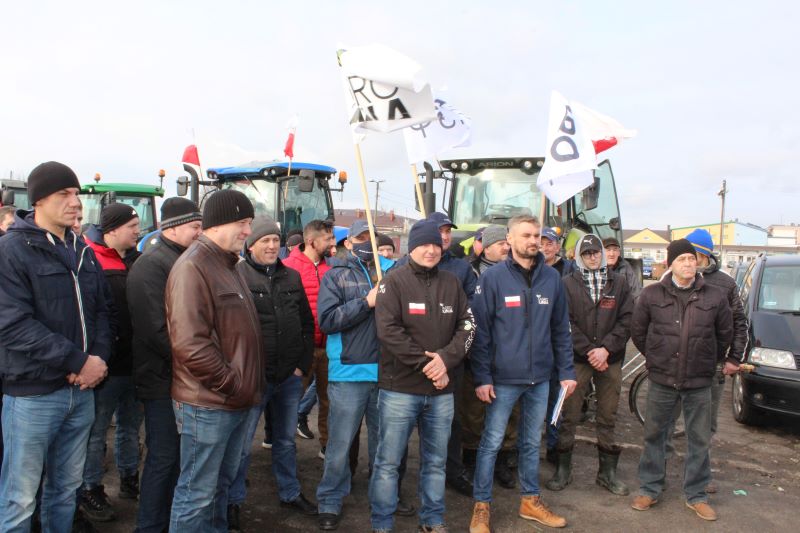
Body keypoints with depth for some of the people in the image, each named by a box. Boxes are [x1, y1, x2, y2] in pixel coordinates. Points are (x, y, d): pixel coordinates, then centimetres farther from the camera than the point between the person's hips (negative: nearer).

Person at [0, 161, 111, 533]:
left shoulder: (83, 252, 11)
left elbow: (101, 311, 12)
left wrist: (99, 358, -6)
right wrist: (79, 361, -19)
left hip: (82, 390, 6)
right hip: (32, 393, -6)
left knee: (66, 488, 18)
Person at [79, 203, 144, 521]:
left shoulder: (138, 260, 9)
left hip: (135, 361, 7)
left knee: (130, 426, 20)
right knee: (97, 431, 8)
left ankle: (129, 479, 36)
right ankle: (90, 490, 23)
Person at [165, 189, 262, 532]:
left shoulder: (228, 265, 15)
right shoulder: (193, 267, -16)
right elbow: (189, 343, -25)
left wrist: (248, 383, 11)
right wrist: (231, 384, -18)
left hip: (236, 402, 9)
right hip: (207, 405, -9)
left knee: (222, 483, 22)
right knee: (196, 494, 4)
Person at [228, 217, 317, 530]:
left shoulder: (292, 277, 8)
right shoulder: (237, 276, -9)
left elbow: (307, 324, 13)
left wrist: (303, 365, 6)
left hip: (290, 376, 5)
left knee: (286, 440, 20)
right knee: (242, 445, 6)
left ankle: (290, 493, 37)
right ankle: (233, 502, 25)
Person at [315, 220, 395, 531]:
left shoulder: (392, 272, 7)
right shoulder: (336, 276, 2)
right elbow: (326, 320, -10)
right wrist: (366, 302, -15)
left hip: (387, 371, 3)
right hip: (350, 372, -2)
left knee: (384, 440, 17)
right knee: (340, 443, 6)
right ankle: (330, 502, 22)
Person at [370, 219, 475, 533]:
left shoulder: (451, 283, 8)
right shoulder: (394, 282, -5)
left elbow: (467, 326, 4)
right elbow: (388, 330, -14)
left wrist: (446, 358, -13)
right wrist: (425, 363, -16)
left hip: (441, 390, 4)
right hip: (399, 388, -4)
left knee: (436, 460, 16)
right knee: (388, 461, 5)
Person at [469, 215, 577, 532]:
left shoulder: (552, 278, 4)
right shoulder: (493, 278, -9)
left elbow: (561, 329, 9)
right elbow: (480, 331, -9)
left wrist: (567, 371, 5)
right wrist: (482, 377, -12)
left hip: (540, 378, 4)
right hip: (503, 378, -4)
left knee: (532, 442, 18)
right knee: (491, 443, 6)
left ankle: (530, 501, 34)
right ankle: (482, 506, 21)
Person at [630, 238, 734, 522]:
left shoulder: (715, 296, -2)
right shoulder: (652, 294, -4)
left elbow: (725, 334, 12)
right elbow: (637, 331, 7)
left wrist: (706, 360, 15)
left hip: (699, 382, 1)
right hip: (661, 380, 0)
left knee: (699, 440, 10)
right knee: (654, 435, 10)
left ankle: (696, 494, 27)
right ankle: (650, 489, 25)